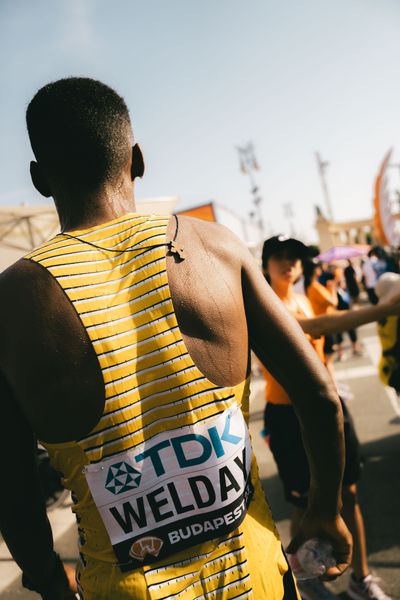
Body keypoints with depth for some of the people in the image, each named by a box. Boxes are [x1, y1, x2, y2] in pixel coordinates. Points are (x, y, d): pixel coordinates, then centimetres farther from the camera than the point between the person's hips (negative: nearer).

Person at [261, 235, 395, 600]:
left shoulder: (305, 298, 9)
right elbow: (314, 327, -34)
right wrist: (382, 310, -42)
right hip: (288, 415, -7)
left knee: (348, 492, 12)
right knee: (304, 502, 7)